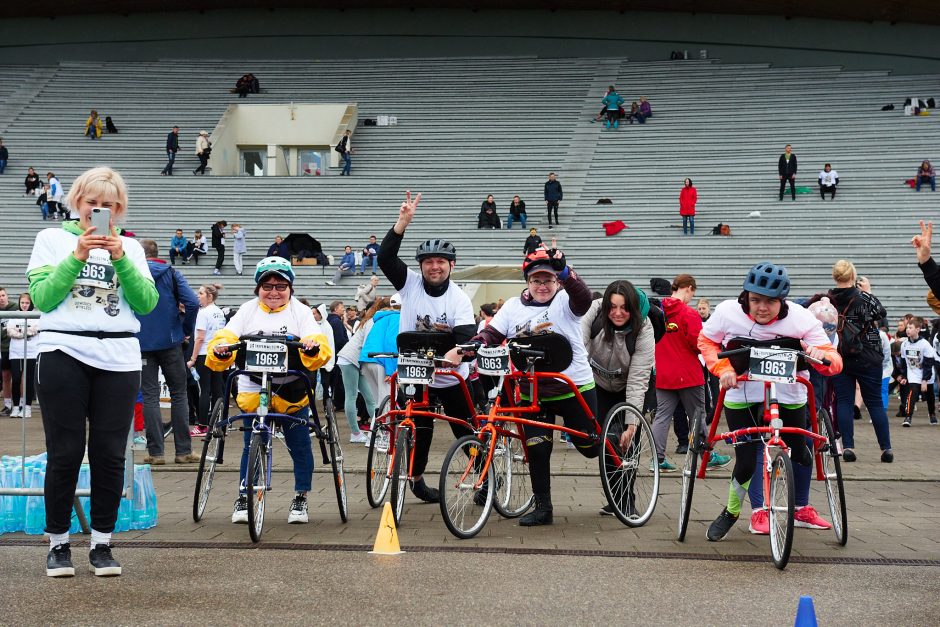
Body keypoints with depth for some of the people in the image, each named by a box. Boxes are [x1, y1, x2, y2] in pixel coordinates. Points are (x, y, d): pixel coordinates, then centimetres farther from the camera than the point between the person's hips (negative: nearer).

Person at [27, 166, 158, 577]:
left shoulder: (130, 247, 16)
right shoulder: (52, 239, 10)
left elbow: (147, 303, 3)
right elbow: (42, 297, -1)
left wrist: (120, 259, -9)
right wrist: (77, 257, -11)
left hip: (119, 358, 2)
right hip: (64, 354, -2)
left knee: (110, 455, 2)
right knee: (65, 454, -1)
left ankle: (102, 544, 12)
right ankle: (58, 544, 11)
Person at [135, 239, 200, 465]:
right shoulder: (171, 274, 2)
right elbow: (192, 303, -9)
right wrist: (186, 330, 5)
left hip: (141, 344, 0)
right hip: (170, 342, 0)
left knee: (150, 396, 3)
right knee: (179, 394, 8)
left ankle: (155, 452, -1)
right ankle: (183, 451, 5)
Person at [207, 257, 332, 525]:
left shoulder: (300, 311, 1)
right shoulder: (248, 311, 5)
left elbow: (317, 341, -12)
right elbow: (227, 336, -6)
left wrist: (313, 347, -36)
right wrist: (220, 350, -29)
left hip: (291, 389, 0)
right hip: (253, 389, 1)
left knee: (299, 444, 3)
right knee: (251, 445, 2)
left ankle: (300, 498, 17)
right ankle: (243, 498, 14)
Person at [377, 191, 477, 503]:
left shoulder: (460, 299, -9)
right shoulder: (410, 284, -7)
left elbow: (466, 336, -20)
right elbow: (385, 258, -19)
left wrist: (456, 349, -41)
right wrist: (403, 222, -27)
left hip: (452, 376, 0)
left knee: (468, 430, 6)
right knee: (420, 429, 6)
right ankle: (416, 477, 23)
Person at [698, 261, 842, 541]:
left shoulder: (801, 319, -20)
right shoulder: (728, 312, -18)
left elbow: (834, 361, -20)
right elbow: (706, 341, 1)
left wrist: (821, 356, -44)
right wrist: (723, 368, -16)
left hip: (788, 395, 1)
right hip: (741, 395, -1)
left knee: (799, 453, 12)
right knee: (747, 460, -6)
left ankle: (802, 509, 39)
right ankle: (732, 511, 22)